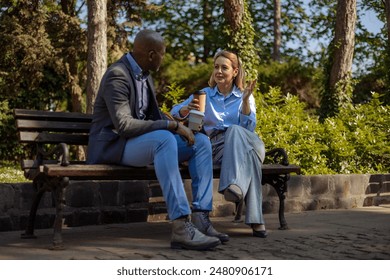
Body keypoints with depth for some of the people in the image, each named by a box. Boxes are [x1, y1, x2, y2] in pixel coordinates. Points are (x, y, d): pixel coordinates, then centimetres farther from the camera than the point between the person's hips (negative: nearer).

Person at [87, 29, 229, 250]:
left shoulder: (145, 75, 13)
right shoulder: (117, 75, -17)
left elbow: (152, 116, 20)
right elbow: (123, 125, -28)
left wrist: (179, 125, 1)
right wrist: (170, 125, -27)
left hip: (142, 141, 9)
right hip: (113, 145, -9)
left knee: (201, 142, -5)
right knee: (164, 138, -38)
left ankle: (200, 219, -17)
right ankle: (181, 227, -43)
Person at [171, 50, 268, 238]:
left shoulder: (244, 96, 16)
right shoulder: (205, 95, 18)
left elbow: (249, 128, 1)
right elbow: (175, 113, 5)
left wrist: (245, 100, -12)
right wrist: (188, 108, -18)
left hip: (244, 144, 0)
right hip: (217, 147, 0)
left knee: (235, 131, -38)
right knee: (248, 154, -38)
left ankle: (236, 186, -58)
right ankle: (255, 219, -50)